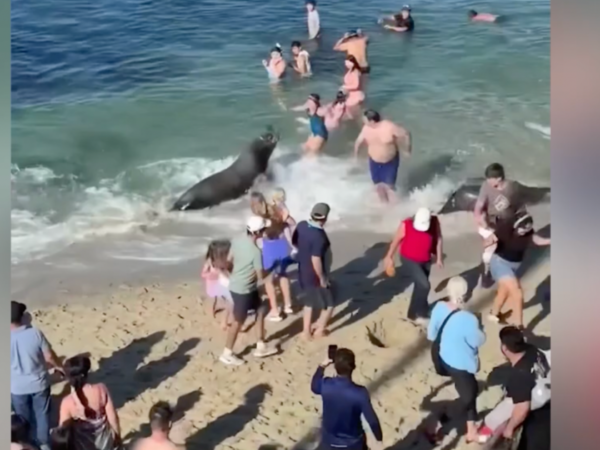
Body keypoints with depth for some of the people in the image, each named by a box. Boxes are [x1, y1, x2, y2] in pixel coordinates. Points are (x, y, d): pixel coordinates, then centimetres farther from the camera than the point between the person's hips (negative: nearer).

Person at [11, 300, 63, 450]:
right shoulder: (35, 333, -22)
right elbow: (49, 356, -11)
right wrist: (58, 366, 9)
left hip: (17, 387, 0)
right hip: (39, 383, 0)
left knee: (23, 417, 22)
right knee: (42, 414, 21)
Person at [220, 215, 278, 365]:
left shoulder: (237, 241, -5)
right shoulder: (255, 252, -28)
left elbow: (230, 259, 9)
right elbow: (261, 276, -20)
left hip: (236, 284, 9)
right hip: (243, 290, -9)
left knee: (260, 310, 19)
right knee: (238, 322, 7)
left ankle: (261, 347, 28)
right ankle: (227, 354, 23)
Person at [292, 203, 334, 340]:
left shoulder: (301, 225, -6)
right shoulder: (319, 236, -30)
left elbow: (295, 243, 10)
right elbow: (316, 260, -31)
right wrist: (322, 278, -19)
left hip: (303, 273, 8)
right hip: (315, 277, -8)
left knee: (309, 302, 25)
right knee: (328, 304, 14)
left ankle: (306, 331, 33)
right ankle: (320, 330, 27)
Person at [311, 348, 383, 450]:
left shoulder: (326, 385, -23)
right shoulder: (360, 393, -32)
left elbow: (314, 387, 4)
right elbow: (372, 419, -22)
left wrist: (322, 366, 6)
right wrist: (379, 439, -5)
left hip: (330, 441, 2)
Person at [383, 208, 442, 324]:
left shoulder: (435, 223, -17)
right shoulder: (406, 225, -25)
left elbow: (438, 239, 0)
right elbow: (396, 240, -10)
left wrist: (439, 258, 6)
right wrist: (389, 257, 0)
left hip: (425, 261, 5)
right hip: (409, 260, -5)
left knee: (420, 286, 16)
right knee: (424, 285, -17)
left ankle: (414, 313, 35)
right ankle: (420, 313, 1)